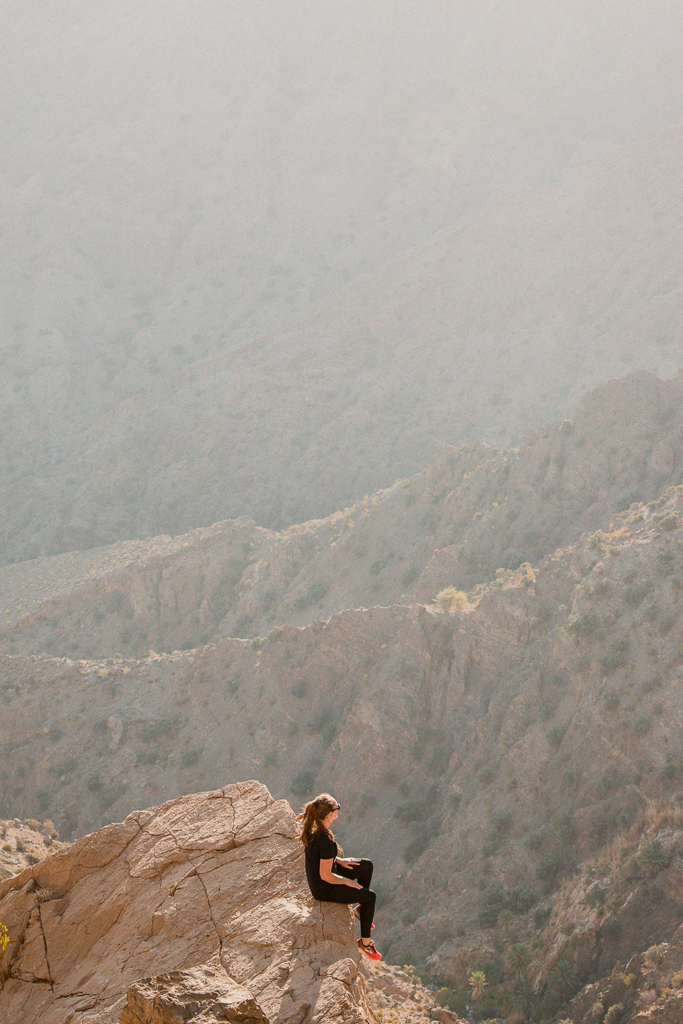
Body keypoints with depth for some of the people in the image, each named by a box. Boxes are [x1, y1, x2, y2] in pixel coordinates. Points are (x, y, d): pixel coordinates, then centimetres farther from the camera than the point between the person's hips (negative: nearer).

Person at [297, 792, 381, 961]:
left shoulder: (311, 828, -10)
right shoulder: (326, 841, -36)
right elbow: (326, 876, -28)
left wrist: (338, 860, 8)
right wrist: (347, 882, -11)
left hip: (314, 876, 9)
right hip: (323, 889, -8)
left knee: (367, 866, 15)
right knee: (370, 896, 6)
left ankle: (361, 908, 31)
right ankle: (365, 942, 21)